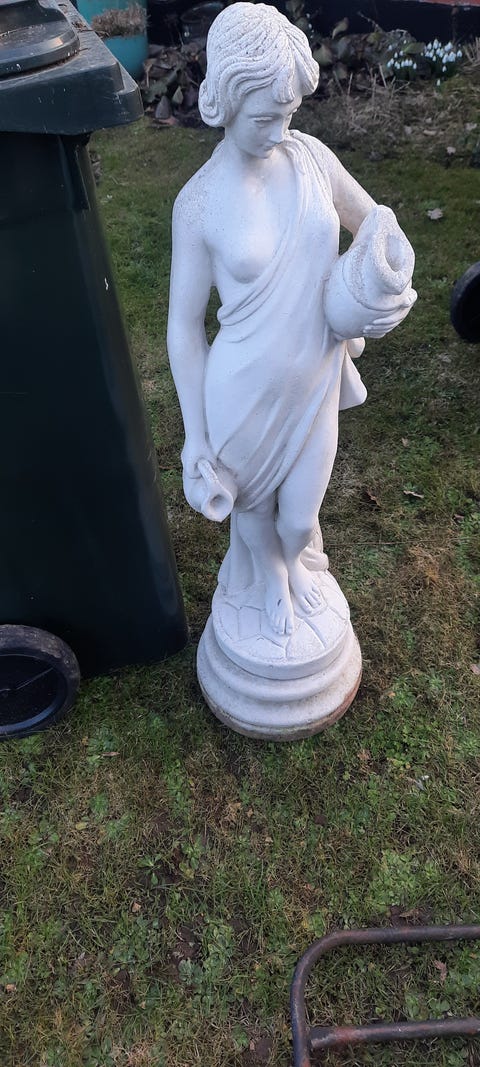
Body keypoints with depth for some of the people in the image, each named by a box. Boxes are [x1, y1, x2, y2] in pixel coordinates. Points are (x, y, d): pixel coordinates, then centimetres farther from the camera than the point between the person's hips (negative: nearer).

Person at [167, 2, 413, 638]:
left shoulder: (311, 157, -4)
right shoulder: (200, 202, -14)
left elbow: (375, 225, 13)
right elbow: (185, 325, -10)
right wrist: (195, 436, -11)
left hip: (317, 382, 3)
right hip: (244, 393, -2)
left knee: (301, 517, 16)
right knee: (252, 505, 21)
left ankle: (298, 561, 56)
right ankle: (272, 578, 56)